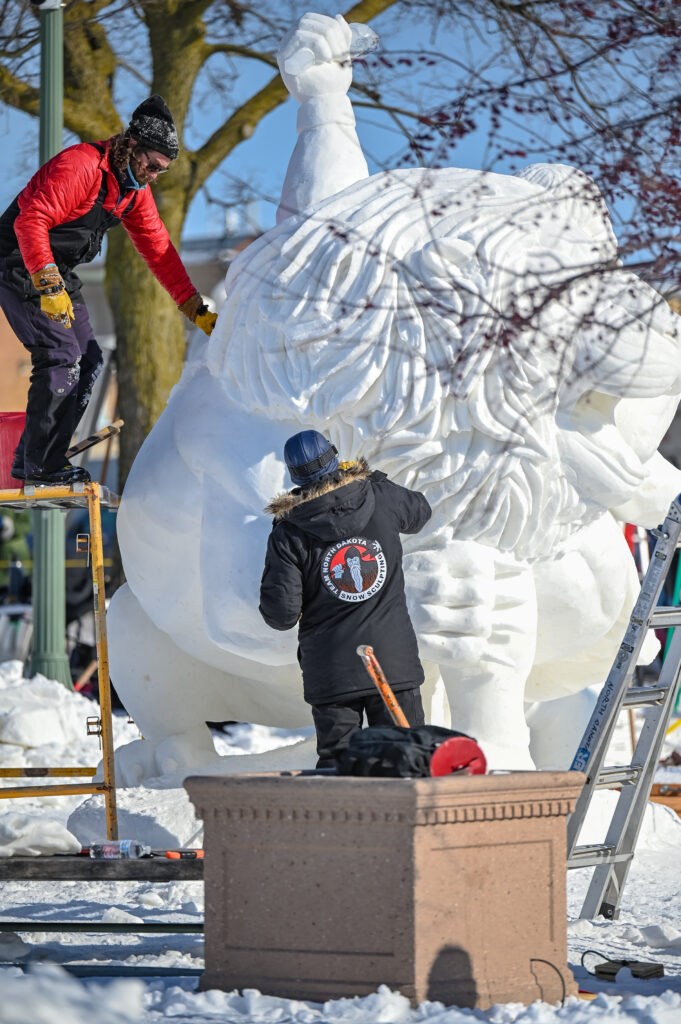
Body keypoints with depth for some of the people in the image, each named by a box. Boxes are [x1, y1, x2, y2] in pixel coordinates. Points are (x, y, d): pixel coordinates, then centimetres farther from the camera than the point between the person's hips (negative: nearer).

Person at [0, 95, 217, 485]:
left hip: (57, 270, 9)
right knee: (62, 355, -18)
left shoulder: (135, 189, 5)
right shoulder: (79, 165, -24)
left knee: (88, 360, 5)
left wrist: (196, 310, 3)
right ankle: (42, 464, -11)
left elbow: (158, 248, 8)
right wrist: (49, 285, -38)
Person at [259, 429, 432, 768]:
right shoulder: (382, 499, -2)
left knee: (337, 762, 5)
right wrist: (371, 477, 36)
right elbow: (420, 511, 24)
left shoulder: (288, 534, -8)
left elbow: (281, 614, -10)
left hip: (331, 672, -1)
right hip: (394, 661, 1)